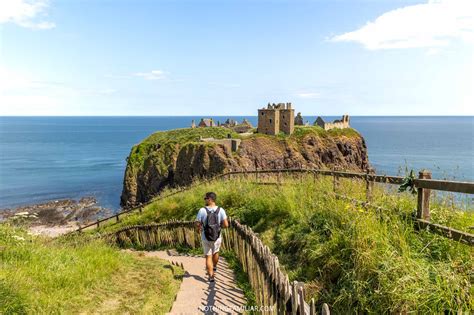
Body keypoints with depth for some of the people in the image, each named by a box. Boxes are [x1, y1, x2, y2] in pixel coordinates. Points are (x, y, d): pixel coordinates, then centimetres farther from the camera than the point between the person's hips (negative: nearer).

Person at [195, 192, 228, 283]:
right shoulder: (221, 210, -11)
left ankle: (211, 276, 9)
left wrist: (200, 228, 12)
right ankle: (214, 267, 50)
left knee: (208, 256, 12)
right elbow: (226, 225, -13)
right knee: (215, 252, 28)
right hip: (217, 237, 2)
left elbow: (197, 224, -10)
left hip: (206, 238, -2)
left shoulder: (202, 210, -14)